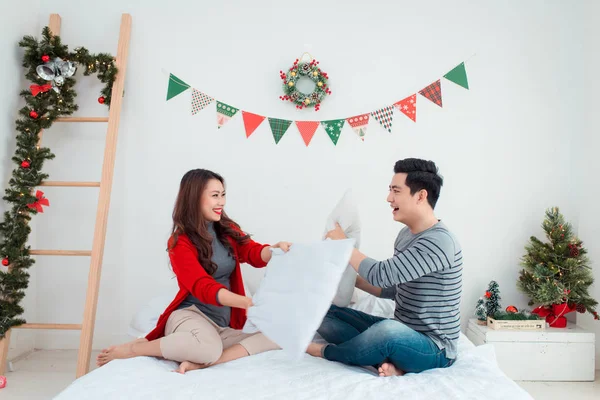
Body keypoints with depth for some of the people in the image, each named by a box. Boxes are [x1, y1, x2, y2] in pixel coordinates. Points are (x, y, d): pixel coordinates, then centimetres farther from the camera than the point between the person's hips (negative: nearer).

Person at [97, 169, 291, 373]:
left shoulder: (228, 230, 10)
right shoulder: (180, 241, -8)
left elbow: (254, 253, -7)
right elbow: (202, 286, -21)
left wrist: (276, 249, -33)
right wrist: (248, 302, -38)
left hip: (224, 326, 5)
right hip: (191, 315, -5)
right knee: (208, 348, -38)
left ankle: (200, 363, -26)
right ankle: (130, 349, -12)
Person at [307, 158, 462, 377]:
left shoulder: (440, 241, -23)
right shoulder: (406, 233, 7)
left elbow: (381, 275, -29)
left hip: (433, 348, -9)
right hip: (400, 334, 9)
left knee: (389, 329, -42)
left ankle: (327, 352, -11)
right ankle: (389, 361, -14)